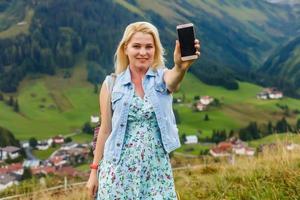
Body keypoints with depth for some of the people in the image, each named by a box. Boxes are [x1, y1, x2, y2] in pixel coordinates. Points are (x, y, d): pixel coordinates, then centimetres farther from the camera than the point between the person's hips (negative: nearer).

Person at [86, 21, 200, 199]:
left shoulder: (162, 78, -2)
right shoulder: (112, 84, 0)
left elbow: (173, 80, -28)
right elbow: (105, 130, 5)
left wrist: (181, 67, -51)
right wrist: (95, 170, 5)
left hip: (156, 168, 0)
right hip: (119, 168, 0)